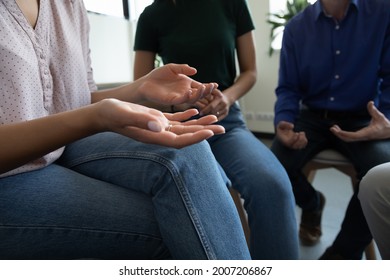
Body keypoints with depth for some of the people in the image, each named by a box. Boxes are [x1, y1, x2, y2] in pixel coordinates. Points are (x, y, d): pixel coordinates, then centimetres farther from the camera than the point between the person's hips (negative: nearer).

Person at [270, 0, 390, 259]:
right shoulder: (297, 27, 2)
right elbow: (288, 88, 2)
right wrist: (284, 122, -18)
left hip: (361, 119, -1)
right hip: (313, 117, 2)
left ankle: (344, 253, -3)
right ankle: (312, 204, 15)